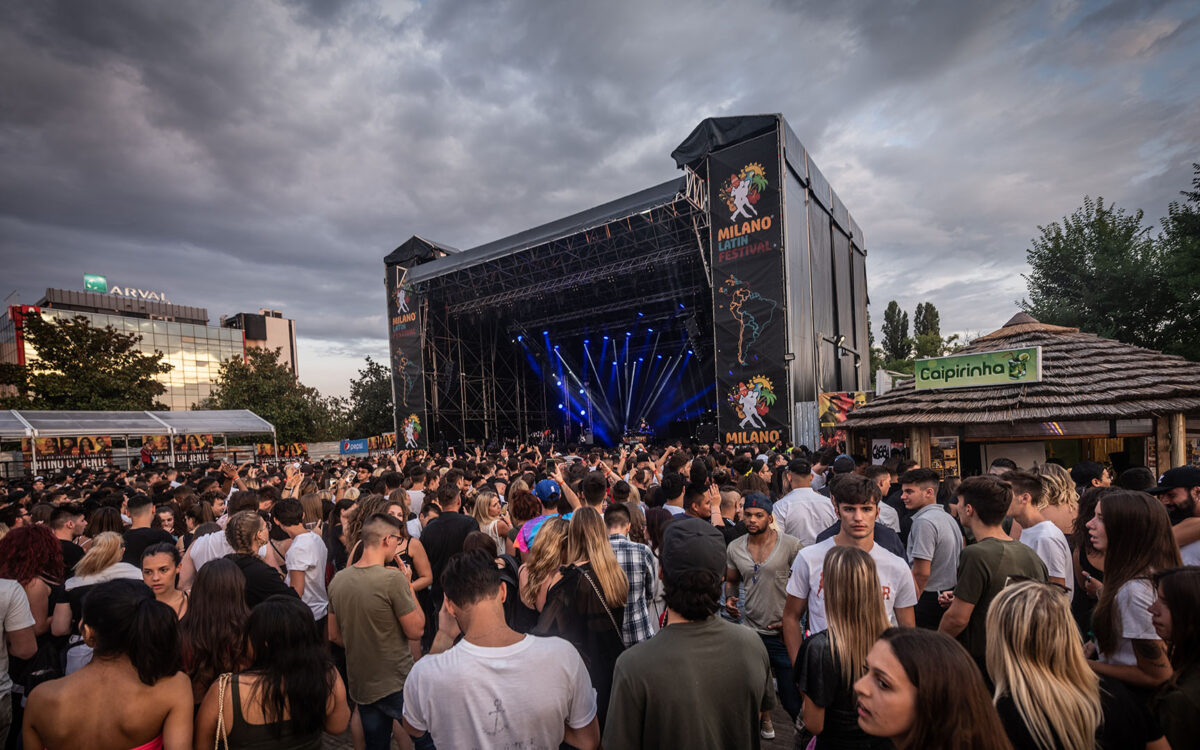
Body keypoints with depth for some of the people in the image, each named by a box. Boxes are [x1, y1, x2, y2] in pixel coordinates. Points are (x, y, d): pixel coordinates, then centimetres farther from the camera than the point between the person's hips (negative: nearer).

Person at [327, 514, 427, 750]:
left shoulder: (338, 580, -1)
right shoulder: (393, 578, -23)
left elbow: (334, 635, 9)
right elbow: (416, 630, -16)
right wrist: (409, 588, -7)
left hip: (360, 684, 7)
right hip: (397, 685, -7)